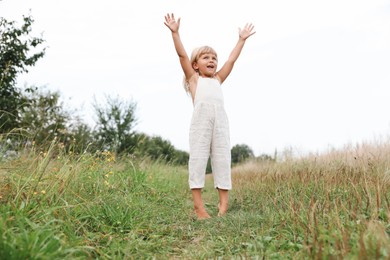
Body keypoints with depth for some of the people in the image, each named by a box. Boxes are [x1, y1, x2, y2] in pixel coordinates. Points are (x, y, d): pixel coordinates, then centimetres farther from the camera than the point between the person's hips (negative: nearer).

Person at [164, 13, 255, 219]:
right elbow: (182, 55, 14)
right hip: (200, 118, -4)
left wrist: (242, 39, 39)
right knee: (198, 158, -5)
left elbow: (231, 60, 34)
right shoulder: (193, 78, 22)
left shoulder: (218, 79, 31)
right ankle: (198, 204, -3)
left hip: (220, 119, 4)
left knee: (222, 158, 1)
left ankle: (223, 202, 5)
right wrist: (175, 32, 9)